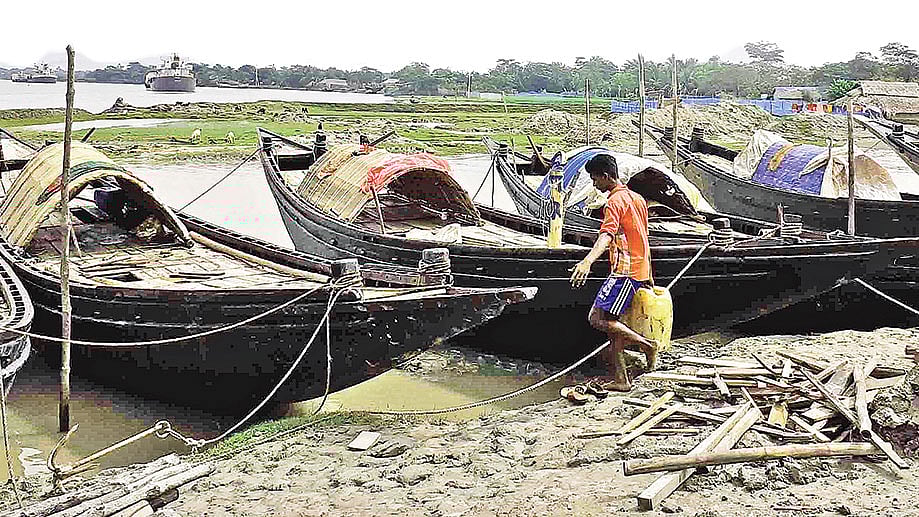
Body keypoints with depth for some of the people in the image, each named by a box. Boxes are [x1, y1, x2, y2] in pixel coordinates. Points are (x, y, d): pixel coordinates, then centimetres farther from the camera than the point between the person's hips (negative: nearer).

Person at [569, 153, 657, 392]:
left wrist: (588, 261, -46)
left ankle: (647, 344, -4)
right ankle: (621, 379, 10)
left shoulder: (615, 202, -13)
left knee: (598, 318, -12)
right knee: (613, 322, 11)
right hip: (639, 270, 10)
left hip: (625, 271, -10)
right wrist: (649, 276, 31)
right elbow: (643, 238, 24)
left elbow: (607, 235, -31)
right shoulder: (637, 199, 18)